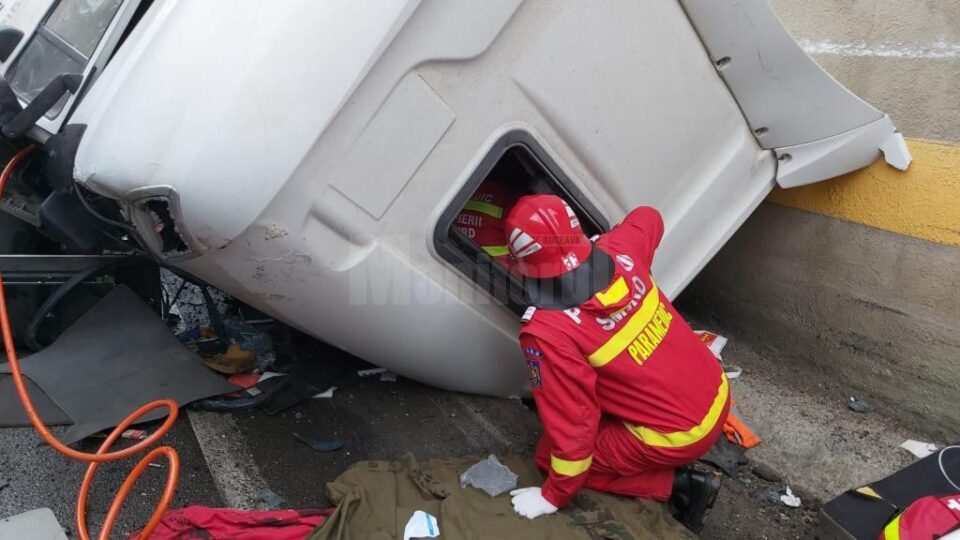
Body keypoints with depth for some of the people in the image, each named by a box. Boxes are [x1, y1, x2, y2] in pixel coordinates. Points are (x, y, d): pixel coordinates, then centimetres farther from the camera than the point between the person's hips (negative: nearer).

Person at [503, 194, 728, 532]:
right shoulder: (618, 251, -9)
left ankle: (676, 485, 4)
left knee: (551, 453, 11)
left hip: (678, 436, -7)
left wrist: (554, 496, -2)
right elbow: (648, 218, 15)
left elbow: (571, 424, -18)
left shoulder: (546, 332, -26)